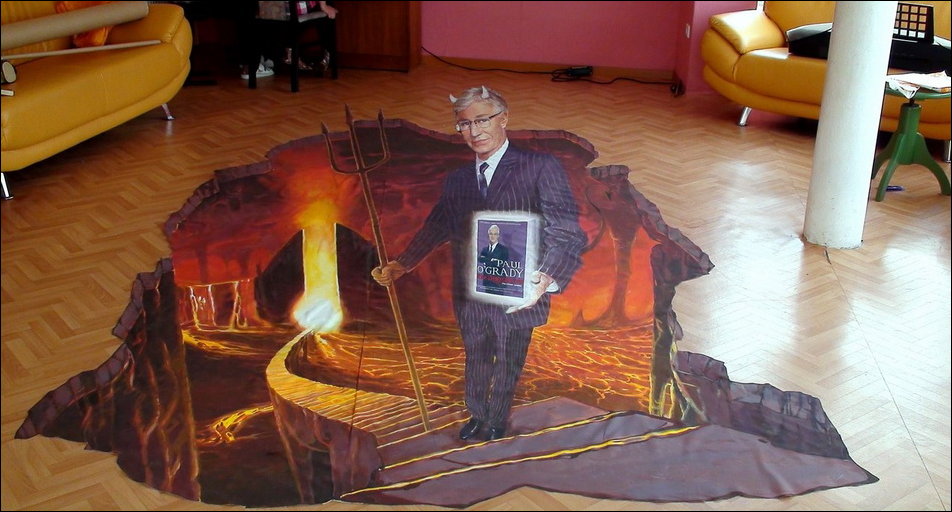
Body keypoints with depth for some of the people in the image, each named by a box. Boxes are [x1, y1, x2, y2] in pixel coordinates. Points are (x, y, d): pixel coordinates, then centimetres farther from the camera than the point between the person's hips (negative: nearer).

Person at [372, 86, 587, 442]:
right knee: (476, 363, 22)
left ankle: (497, 422, 42)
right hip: (470, 298, 4)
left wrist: (546, 278, -36)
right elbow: (436, 228, 17)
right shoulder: (457, 180, 6)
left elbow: (565, 232, -21)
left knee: (507, 366, 17)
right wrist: (401, 265, 7)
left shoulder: (540, 168, -12)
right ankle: (477, 417, 47)